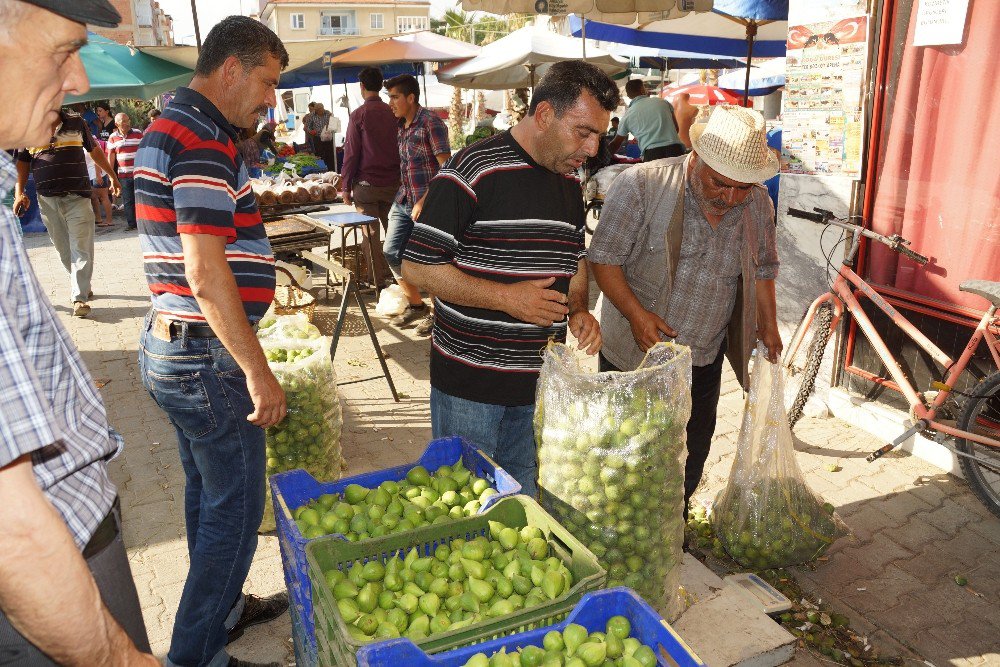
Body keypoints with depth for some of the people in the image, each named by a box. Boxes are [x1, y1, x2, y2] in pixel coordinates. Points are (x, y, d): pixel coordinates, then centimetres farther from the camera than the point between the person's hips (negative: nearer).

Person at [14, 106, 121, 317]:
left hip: (78, 197, -2)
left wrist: (113, 177, 22)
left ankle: (79, 298, -10)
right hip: (47, 200, 2)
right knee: (64, 249, 7)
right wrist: (19, 192, 2)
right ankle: (81, 285, 24)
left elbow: (94, 150, 19)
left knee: (81, 249, -9)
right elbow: (22, 163, 13)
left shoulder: (76, 122, 7)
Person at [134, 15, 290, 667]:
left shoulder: (172, 127, 14)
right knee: (235, 509, 3)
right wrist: (258, 370, -22)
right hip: (208, 357, -11)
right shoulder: (203, 139, -19)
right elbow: (206, 276, -26)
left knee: (208, 490, 22)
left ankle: (222, 607, 40)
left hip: (173, 346, 11)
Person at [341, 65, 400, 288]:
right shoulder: (392, 113, 4)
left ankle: (379, 280, 5)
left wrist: (346, 186, -1)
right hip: (393, 183, 4)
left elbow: (351, 153, -7)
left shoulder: (359, 115, -8)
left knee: (371, 233, 3)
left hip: (367, 184, -4)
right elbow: (400, 149, 8)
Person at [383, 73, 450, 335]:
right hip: (403, 200, 8)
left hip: (427, 202, -8)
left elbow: (447, 168, -18)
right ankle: (415, 305, 24)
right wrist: (403, 194, 14)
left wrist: (425, 200, -21)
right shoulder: (400, 124, 11)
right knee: (391, 252, 7)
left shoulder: (431, 123, -13)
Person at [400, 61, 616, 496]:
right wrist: (506, 297, -21)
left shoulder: (570, 183, 9)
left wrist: (578, 309, 1)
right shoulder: (474, 170, -14)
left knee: (524, 502, 18)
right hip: (469, 383, -6)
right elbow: (417, 267, -15)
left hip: (539, 383, 6)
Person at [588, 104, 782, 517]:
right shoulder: (641, 186, -19)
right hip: (635, 352, -4)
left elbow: (762, 269, 13)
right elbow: (603, 257, -16)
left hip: (704, 359, 5)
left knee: (692, 456, 18)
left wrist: (768, 325, 8)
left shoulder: (758, 206, -2)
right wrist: (636, 313, -25)